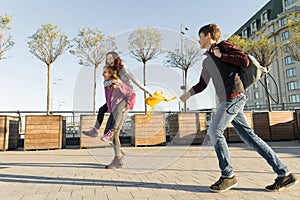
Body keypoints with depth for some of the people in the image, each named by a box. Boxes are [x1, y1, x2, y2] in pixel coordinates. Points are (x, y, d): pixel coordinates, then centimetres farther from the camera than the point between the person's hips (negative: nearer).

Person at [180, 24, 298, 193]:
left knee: (214, 131, -11)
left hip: (234, 96, -8)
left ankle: (228, 175, -1)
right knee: (249, 136, 4)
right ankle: (284, 173, 10)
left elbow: (245, 60, -8)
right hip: (228, 100, 8)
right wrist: (189, 93, 11)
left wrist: (221, 55, -6)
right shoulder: (207, 61, 25)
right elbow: (202, 84, 25)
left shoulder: (224, 46, 4)